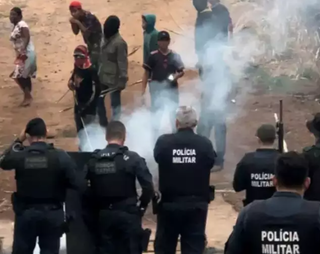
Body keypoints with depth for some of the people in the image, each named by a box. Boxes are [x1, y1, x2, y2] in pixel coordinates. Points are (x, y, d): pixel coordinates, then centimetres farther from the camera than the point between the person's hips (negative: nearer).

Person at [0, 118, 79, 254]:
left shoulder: (19, 156, -10)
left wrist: (18, 141, 15)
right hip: (52, 213, 0)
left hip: (26, 213, 1)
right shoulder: (61, 156, -12)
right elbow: (76, 183, -10)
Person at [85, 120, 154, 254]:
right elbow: (148, 187, -11)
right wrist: (141, 206, 4)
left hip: (104, 215, 3)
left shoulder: (93, 160, 2)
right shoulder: (132, 158, -7)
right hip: (128, 214, -3)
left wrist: (98, 207, 14)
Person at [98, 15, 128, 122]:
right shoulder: (106, 38, 4)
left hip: (114, 79, -8)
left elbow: (123, 63, -21)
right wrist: (97, 72, 17)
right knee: (98, 99, 18)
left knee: (115, 103, 6)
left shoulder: (119, 43, -21)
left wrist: (122, 80, -22)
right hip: (103, 77, 8)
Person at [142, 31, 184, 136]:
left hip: (171, 88, 1)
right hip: (157, 88, -1)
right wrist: (143, 89, -8)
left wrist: (176, 76, -17)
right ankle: (156, 134, 19)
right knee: (156, 112, 7)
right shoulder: (153, 56, -4)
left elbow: (181, 72, 6)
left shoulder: (175, 56, 1)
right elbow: (147, 73, -2)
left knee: (174, 112, 6)